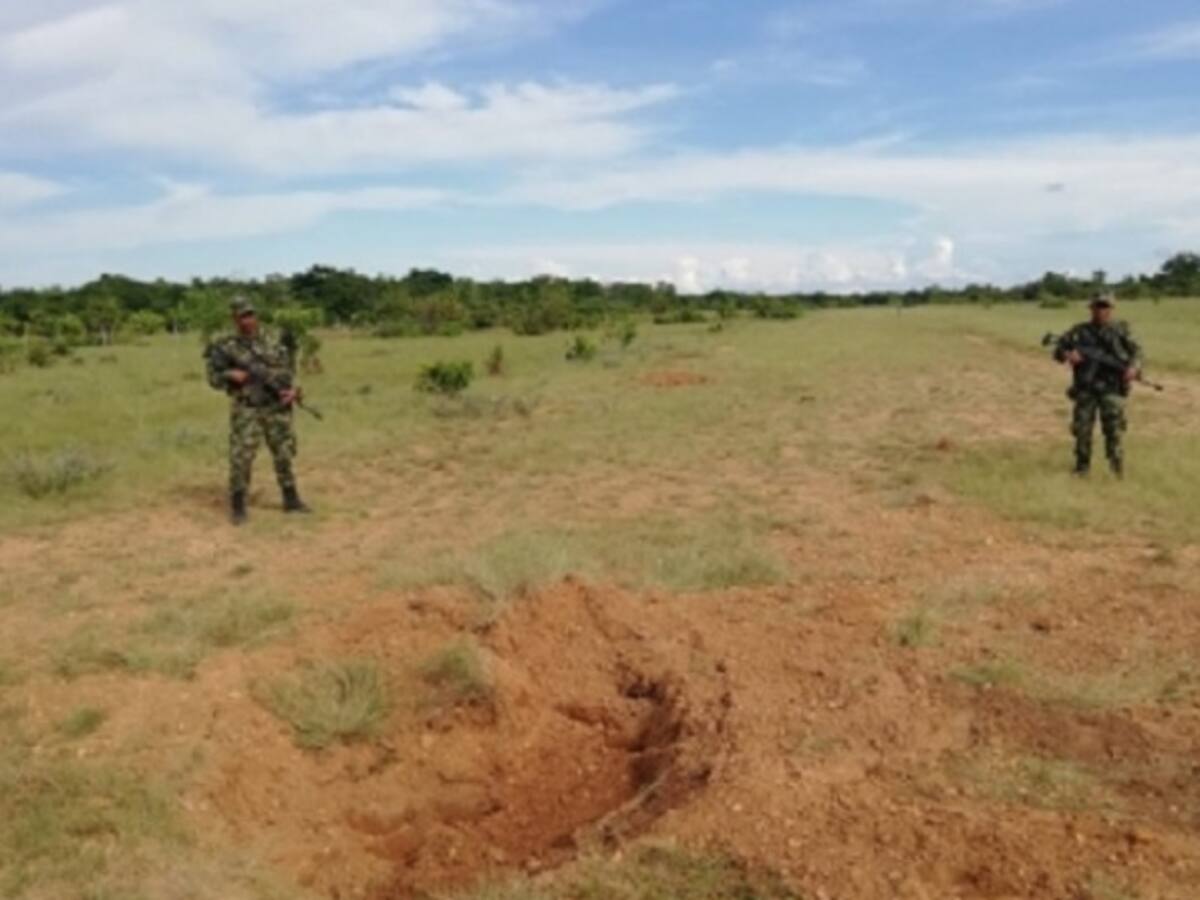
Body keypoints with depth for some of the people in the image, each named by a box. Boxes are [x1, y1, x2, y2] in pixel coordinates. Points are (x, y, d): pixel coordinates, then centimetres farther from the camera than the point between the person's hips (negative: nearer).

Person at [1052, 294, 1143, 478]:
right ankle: (1082, 467, 13)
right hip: (1085, 388, 2)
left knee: (1114, 426, -11)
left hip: (1111, 388, -2)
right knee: (1082, 427, 1)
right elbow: (1059, 348, 10)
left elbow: (1136, 351, 4)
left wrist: (1134, 367, -17)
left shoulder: (1121, 330, 8)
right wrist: (1067, 354, -13)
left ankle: (1117, 465, 1)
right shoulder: (1080, 331, 11)